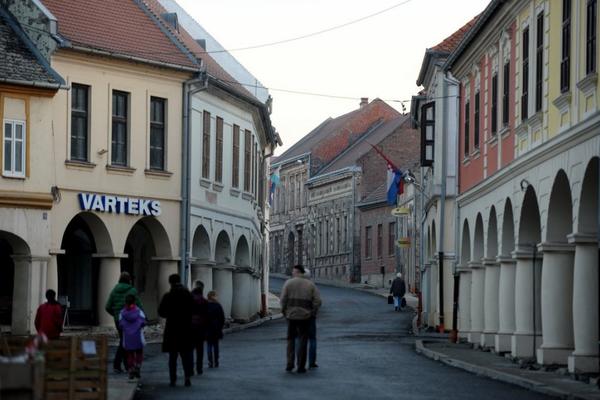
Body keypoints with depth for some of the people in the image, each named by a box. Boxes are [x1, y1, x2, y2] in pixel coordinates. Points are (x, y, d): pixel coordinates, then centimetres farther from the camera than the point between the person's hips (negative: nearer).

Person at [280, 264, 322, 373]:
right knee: (302, 342, 7)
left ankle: (290, 364, 7)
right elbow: (318, 301, -4)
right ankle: (301, 367, 5)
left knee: (291, 340, 15)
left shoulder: (289, 283, -1)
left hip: (291, 316, 0)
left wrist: (284, 311, 6)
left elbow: (283, 299, -8)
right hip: (305, 317, 0)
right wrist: (313, 314, 7)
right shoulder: (310, 285, 5)